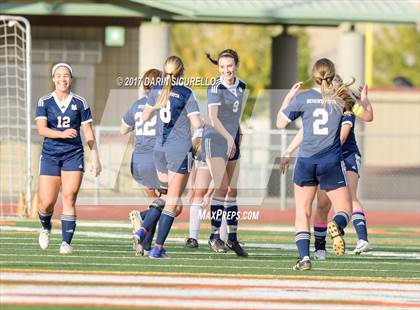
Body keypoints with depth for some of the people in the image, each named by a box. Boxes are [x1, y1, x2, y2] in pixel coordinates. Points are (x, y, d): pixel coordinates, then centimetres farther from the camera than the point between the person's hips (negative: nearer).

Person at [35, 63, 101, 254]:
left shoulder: (80, 103, 4)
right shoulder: (44, 102, 3)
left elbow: (88, 133, 6)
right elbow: (41, 129, -8)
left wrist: (95, 159, 1)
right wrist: (62, 134, -25)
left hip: (74, 155, 0)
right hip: (50, 155, 0)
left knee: (69, 198, -13)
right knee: (47, 202, -3)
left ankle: (66, 242, -12)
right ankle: (45, 228, 29)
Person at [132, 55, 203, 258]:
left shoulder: (157, 91, 5)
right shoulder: (186, 94, -9)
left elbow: (145, 116, 17)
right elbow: (197, 123, -15)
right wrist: (205, 121, 6)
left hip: (160, 149, 5)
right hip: (180, 150, -5)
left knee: (164, 198, 18)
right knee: (172, 202, -1)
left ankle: (142, 231, -1)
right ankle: (158, 247, -6)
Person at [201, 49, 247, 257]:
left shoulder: (241, 87, 7)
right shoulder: (216, 87, -14)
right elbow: (213, 118, -22)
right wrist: (229, 137, -31)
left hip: (232, 141, 7)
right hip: (214, 140, -7)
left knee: (233, 190, 7)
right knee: (221, 187, -14)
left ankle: (232, 238, 14)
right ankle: (214, 236, -6)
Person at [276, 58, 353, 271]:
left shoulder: (302, 98, -2)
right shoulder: (341, 99, 1)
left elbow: (280, 123, 7)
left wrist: (288, 97, 18)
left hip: (306, 160, 0)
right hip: (331, 161, 0)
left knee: (302, 212, 8)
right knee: (344, 209, 8)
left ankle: (304, 257, -7)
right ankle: (337, 226, -28)